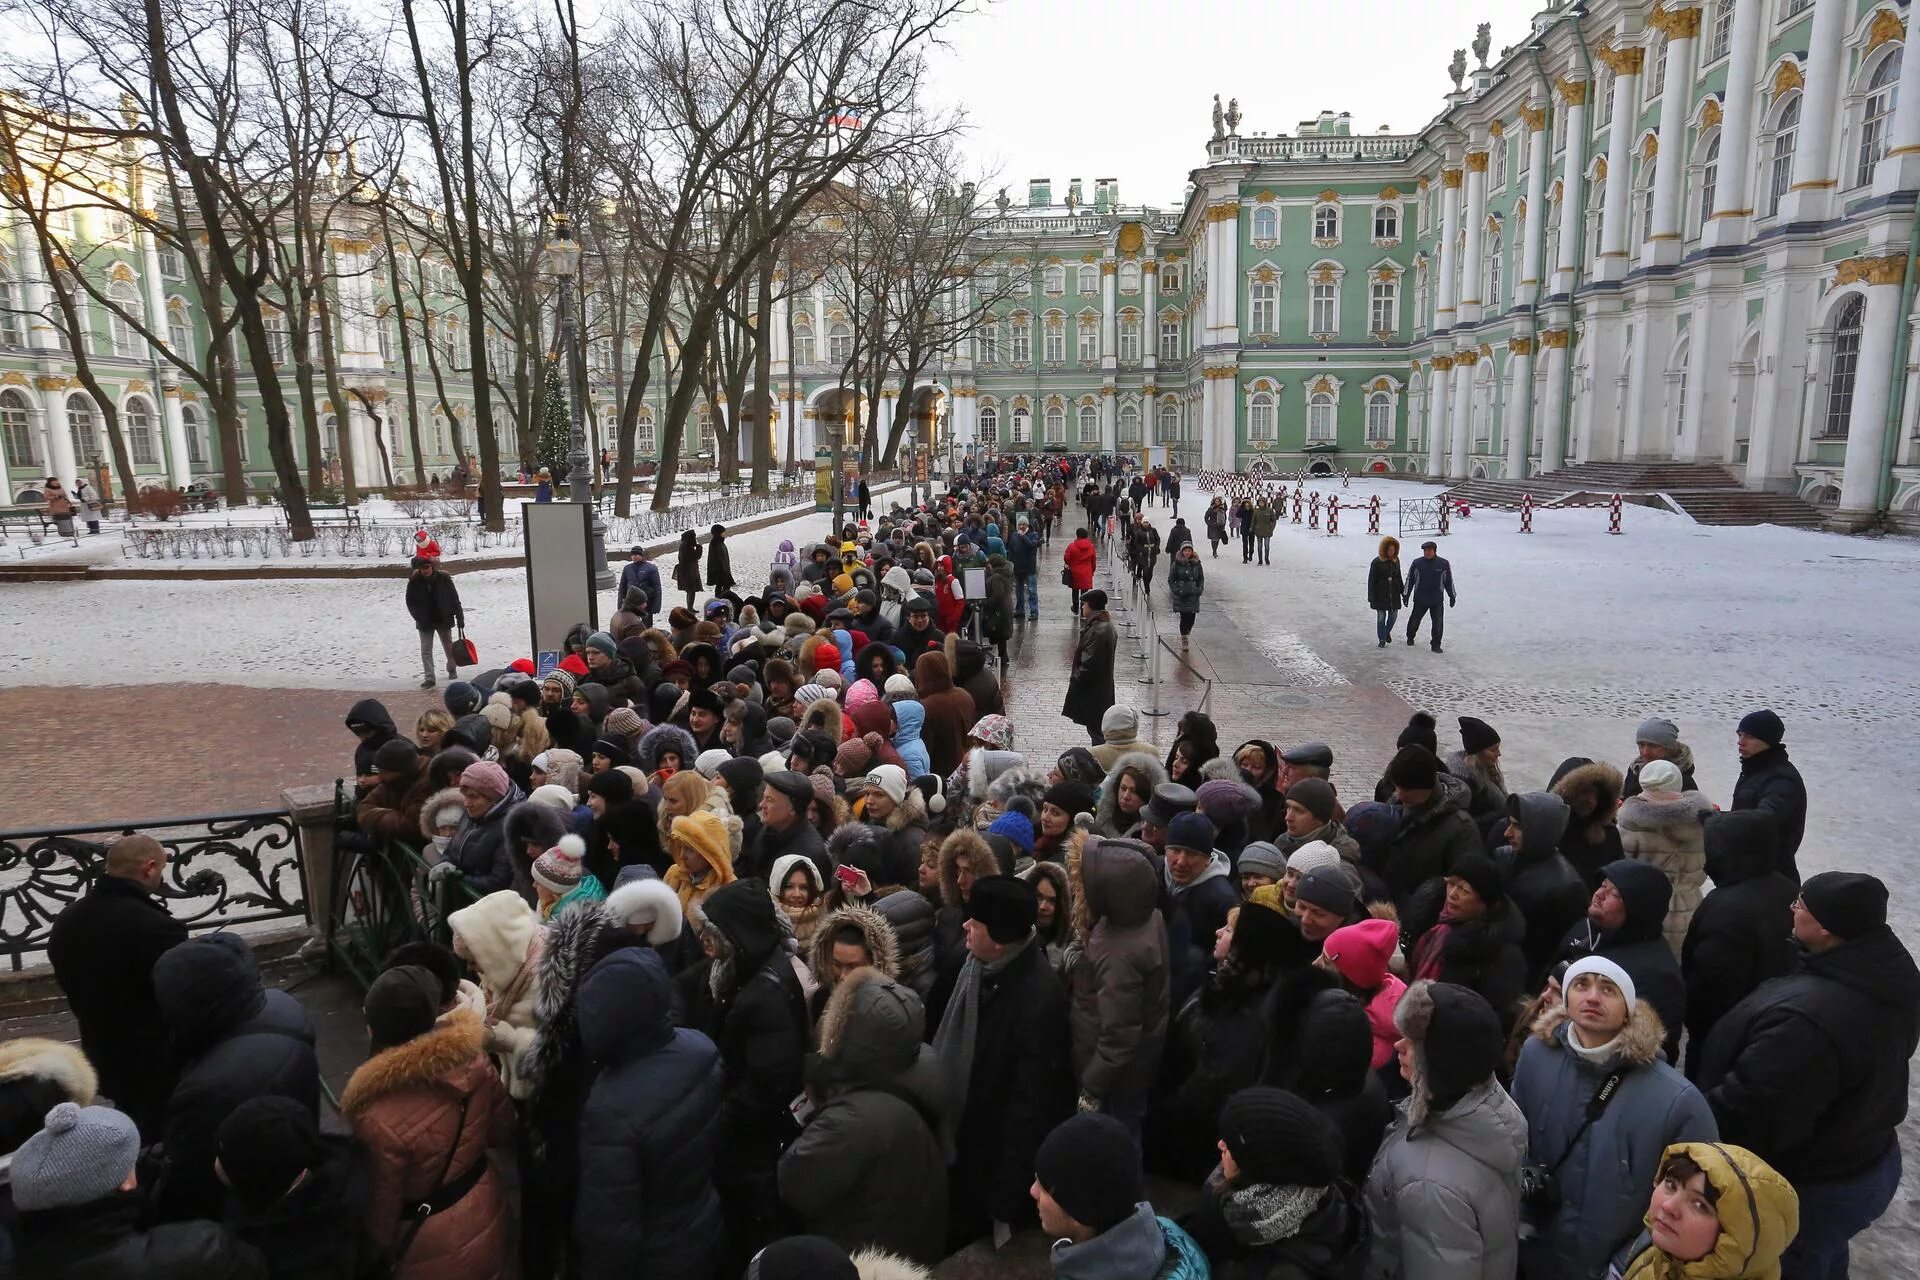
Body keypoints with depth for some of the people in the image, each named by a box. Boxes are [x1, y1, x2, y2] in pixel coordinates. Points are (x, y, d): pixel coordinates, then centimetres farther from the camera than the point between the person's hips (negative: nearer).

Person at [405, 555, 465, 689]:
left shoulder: (444, 579, -11)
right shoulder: (414, 582, -8)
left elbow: (455, 600, -7)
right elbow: (410, 603, 1)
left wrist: (460, 618, -9)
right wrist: (419, 618, -10)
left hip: (443, 620, 0)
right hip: (425, 623, 0)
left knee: (449, 647, 15)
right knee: (426, 650, -2)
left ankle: (452, 668, 39)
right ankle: (429, 678, 2)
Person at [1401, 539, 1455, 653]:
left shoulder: (1443, 564, -2)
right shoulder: (1417, 563, -3)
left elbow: (1449, 581, 9)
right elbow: (1410, 579, 4)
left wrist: (1452, 596, 13)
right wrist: (1406, 595, 5)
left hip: (1437, 601, 0)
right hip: (1420, 599, 0)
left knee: (1438, 623, -1)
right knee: (1415, 619, 12)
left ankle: (1436, 645, 10)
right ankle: (1410, 637, 37)